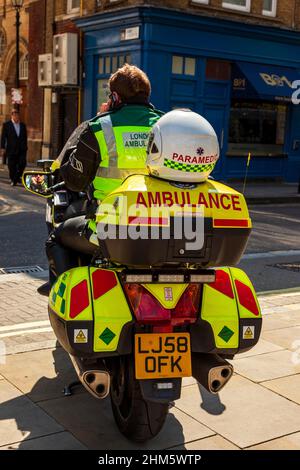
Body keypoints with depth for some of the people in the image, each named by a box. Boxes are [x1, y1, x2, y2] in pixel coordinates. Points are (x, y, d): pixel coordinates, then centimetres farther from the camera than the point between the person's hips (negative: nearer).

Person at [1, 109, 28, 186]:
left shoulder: (23, 125, 12)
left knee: (22, 163, -6)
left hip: (21, 149, 3)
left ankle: (17, 177, 16)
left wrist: (25, 147, 12)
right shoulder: (6, 125, 1)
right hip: (11, 150, -3)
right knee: (12, 166, 1)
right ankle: (13, 180, 13)